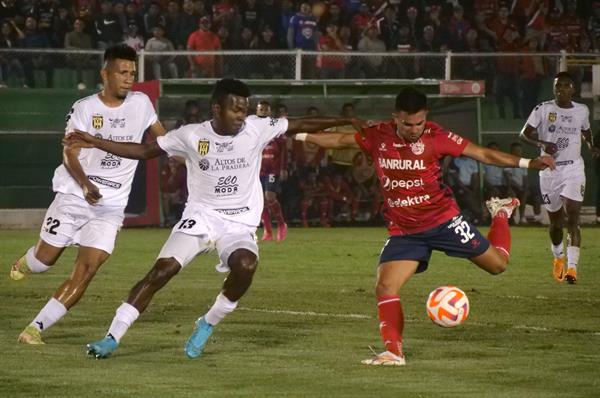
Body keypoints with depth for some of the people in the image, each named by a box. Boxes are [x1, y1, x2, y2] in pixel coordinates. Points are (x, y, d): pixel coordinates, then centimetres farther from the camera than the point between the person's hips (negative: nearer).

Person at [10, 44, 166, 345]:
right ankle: (26, 262, 44)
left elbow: (162, 138, 22)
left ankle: (36, 328, -8)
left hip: (110, 207, 2)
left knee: (86, 272, -11)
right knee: (45, 259, 6)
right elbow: (70, 154, -15)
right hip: (74, 195, -2)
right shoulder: (84, 108, -7)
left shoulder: (141, 103, 2)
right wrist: (85, 185, -30)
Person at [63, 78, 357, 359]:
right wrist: (93, 142, -2)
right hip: (200, 218, 0)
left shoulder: (257, 129, -5)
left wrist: (348, 122, -6)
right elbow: (143, 151, 3)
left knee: (245, 265, -31)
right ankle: (112, 337, -11)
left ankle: (208, 325, -7)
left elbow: (302, 125, 0)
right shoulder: (192, 135, -5)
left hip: (240, 225, 0)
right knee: (161, 270, -17)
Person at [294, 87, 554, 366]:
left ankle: (500, 214, 33)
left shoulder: (435, 137, -13)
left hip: (443, 220, -2)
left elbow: (481, 154, -11)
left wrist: (528, 163, -16)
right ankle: (393, 353, -8)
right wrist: (300, 136, 12)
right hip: (403, 230, 2)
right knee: (385, 288, -15)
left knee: (497, 264, 3)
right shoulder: (378, 136, -4)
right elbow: (340, 140, 11)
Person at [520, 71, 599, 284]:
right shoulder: (543, 109, -3)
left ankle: (572, 267, -22)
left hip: (574, 169, 0)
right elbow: (524, 134, -3)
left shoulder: (582, 111, 5)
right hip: (549, 170, 0)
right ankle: (558, 257, 39)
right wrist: (541, 144, -22)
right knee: (556, 222, 11)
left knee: (572, 219, -16)